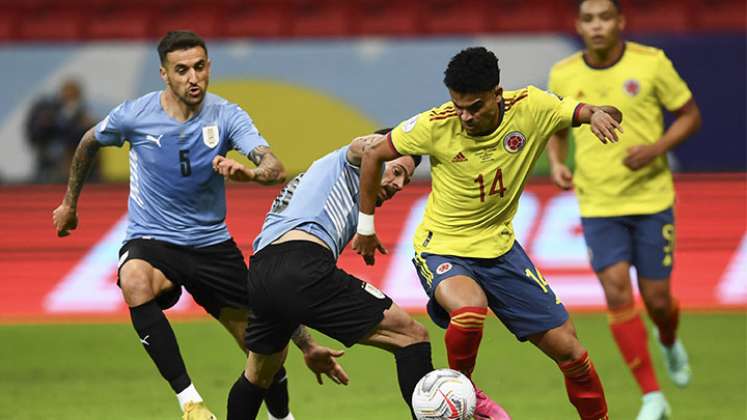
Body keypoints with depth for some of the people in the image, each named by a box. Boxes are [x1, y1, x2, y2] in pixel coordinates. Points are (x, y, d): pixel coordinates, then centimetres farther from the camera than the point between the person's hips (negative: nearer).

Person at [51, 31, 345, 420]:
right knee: (135, 282, -38)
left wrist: (251, 172, -49)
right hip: (150, 241, -2)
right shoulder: (134, 115, -10)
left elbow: (274, 168, -25)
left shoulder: (226, 116, -10)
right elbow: (89, 143, 12)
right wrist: (70, 203, 20)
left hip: (211, 242, 2)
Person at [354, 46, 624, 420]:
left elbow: (610, 117, -11)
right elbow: (373, 155, -5)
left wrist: (599, 114, -36)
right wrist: (365, 226, 2)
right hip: (442, 249, -3)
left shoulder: (531, 107, -15)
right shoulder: (436, 125, -20)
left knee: (569, 350, 0)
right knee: (470, 308, -37)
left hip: (499, 247, 3)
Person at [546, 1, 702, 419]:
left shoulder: (651, 63, -9)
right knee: (617, 291, -13)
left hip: (652, 199, -1)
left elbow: (690, 114, 0)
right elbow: (557, 129, 15)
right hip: (598, 206, 1)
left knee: (657, 299, 3)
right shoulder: (563, 75, -2)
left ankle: (670, 343, 42)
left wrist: (657, 148, -17)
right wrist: (557, 162, -5)